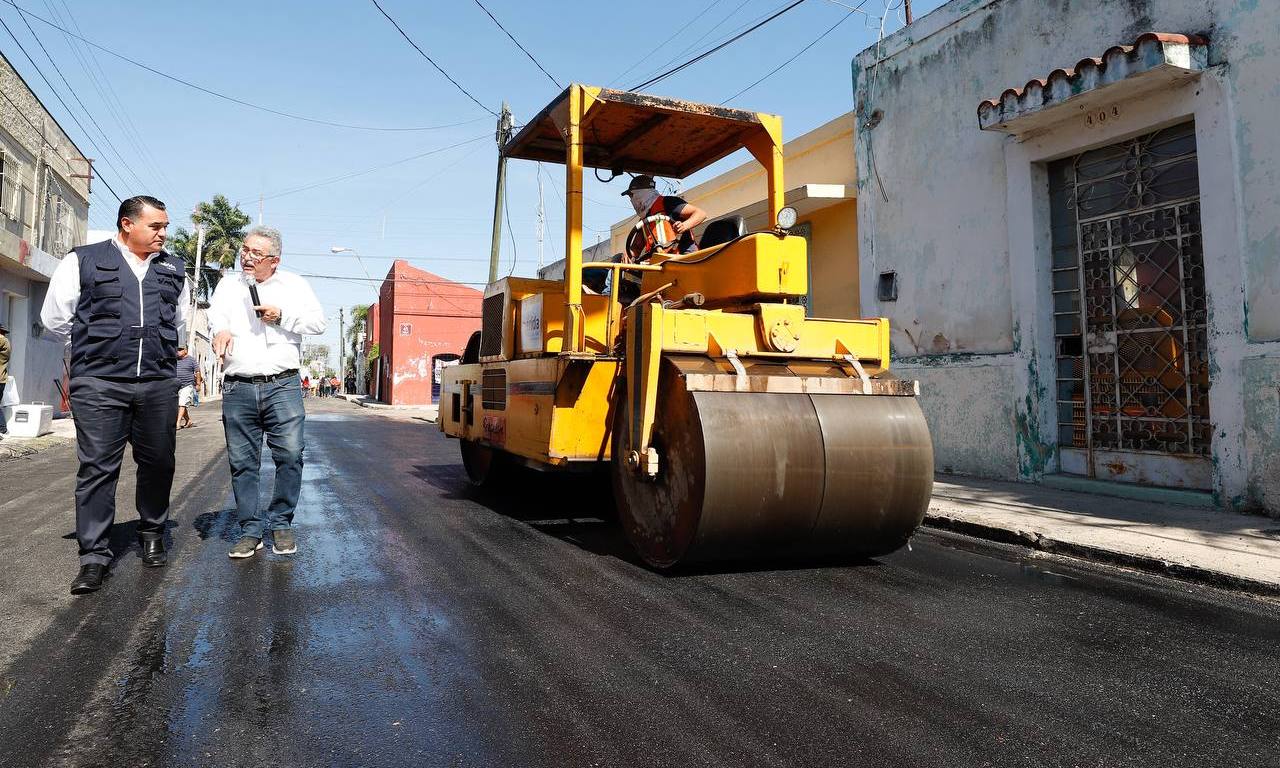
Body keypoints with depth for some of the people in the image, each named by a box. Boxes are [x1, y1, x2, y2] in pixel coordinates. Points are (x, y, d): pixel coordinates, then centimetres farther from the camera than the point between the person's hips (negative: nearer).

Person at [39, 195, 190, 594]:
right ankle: (95, 555, 3)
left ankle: (152, 535, 24)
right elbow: (55, 317, 9)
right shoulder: (83, 261, 5)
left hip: (159, 384, 3)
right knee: (97, 468, -3)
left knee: (158, 463, 7)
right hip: (99, 383, -3)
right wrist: (99, 343, 13)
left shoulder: (174, 269, 15)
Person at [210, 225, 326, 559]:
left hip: (282, 385, -1)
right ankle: (250, 529, 12)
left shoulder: (294, 285, 13)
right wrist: (221, 329, -21)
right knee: (242, 462, 3)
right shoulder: (228, 286, 18)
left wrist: (282, 315, -7)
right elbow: (215, 313, 1)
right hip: (238, 389, 2)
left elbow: (319, 322, 7)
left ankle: (281, 523, 8)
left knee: (290, 455, -8)